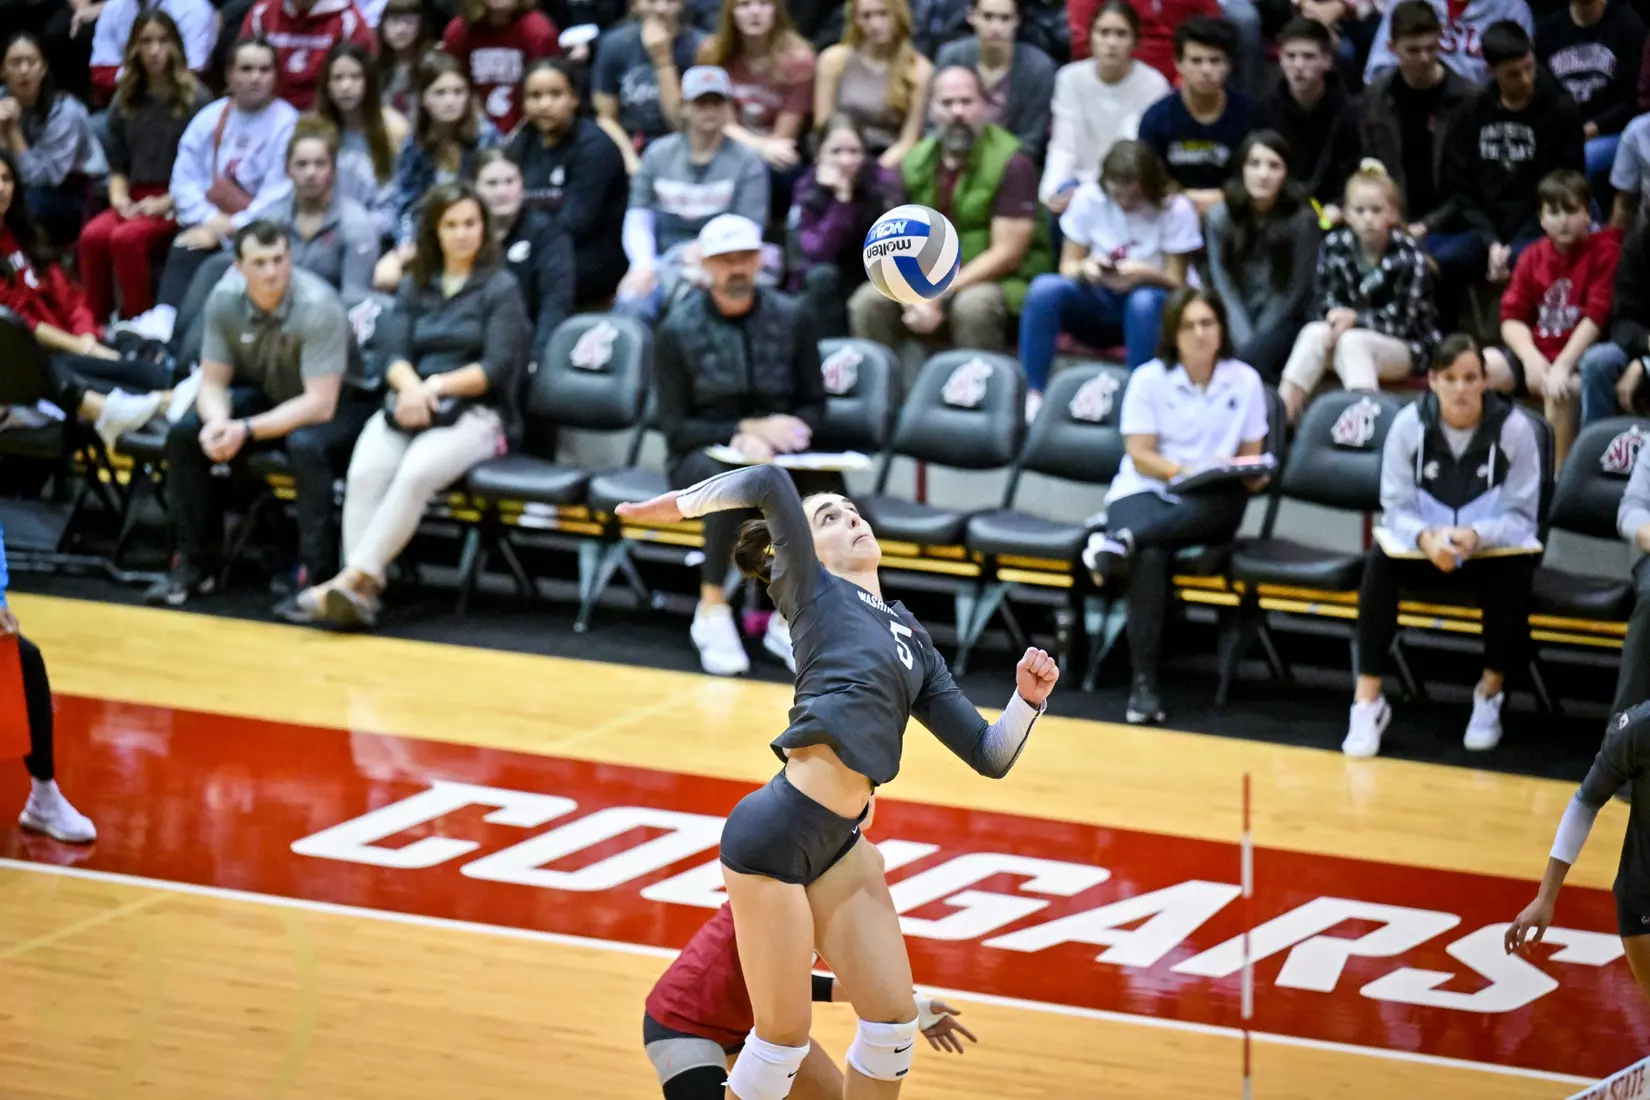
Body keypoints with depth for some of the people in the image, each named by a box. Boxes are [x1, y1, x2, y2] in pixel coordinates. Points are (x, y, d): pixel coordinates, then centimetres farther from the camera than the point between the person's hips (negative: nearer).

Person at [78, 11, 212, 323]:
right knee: (92, 236, -26)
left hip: (177, 203, -5)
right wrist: (119, 197, -2)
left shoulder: (196, 99, -1)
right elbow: (117, 164, 18)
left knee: (126, 238, -33)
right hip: (135, 201, 5)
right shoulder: (124, 101, 15)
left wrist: (164, 203, -13)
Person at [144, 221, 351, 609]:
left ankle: (316, 573, -27)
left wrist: (247, 430, -35)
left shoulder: (318, 307, -29)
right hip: (266, 396, 6)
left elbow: (320, 405, -30)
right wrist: (218, 423, -28)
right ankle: (193, 563, -1)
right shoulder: (224, 300, -13)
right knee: (184, 433, -14)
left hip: (333, 403, -5)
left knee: (305, 446, -38)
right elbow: (213, 383, -4)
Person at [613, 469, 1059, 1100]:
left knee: (893, 1018, 8)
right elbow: (771, 484, -12)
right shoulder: (814, 590, 3)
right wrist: (683, 503, 0)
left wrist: (1028, 698, 1)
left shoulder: (914, 640, 20)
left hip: (837, 844, 7)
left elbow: (990, 756, 18)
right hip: (774, 834, -7)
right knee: (784, 1033, -1)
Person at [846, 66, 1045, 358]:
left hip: (1001, 282, -5)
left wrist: (940, 296, -20)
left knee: (973, 305, -37)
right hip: (926, 281, 5)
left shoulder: (1011, 163, -10)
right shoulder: (915, 162, 6)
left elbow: (1007, 253, -15)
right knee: (868, 302, -19)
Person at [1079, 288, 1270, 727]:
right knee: (1151, 558, -36)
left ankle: (1122, 542, -41)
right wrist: (1186, 470, -20)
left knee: (1228, 503, -38)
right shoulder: (1149, 379, 2)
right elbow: (1140, 455, -3)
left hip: (1205, 506, 2)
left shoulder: (1245, 381, 8)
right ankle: (1144, 682, -37)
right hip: (1144, 492, -2)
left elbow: (1250, 460, 9)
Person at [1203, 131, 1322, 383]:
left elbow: (1293, 289, -8)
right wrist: (1244, 339, -16)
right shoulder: (1221, 217, -3)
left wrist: (1253, 342, -12)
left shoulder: (1302, 219, -11)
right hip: (1238, 319, 3)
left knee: (1250, 359, -33)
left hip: (1284, 322, -3)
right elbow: (1224, 286, -3)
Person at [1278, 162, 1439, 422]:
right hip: (1351, 334, 4)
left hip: (1406, 349, -4)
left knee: (1351, 341, -33)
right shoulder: (1334, 247, -4)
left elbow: (1403, 321, -17)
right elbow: (1326, 303, -1)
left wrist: (1355, 319, -28)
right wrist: (1340, 318, -23)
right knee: (1314, 333, -26)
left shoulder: (1409, 257, -15)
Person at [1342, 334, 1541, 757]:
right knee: (1381, 560, -30)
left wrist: (1477, 536, -32)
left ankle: (1490, 694, -9)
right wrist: (1426, 537, -33)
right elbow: (1396, 507, -10)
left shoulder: (1514, 428, -14)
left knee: (1516, 570, -34)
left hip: (1490, 551, -1)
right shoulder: (1409, 424, -10)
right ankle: (1368, 701, -25)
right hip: (1425, 548, 1)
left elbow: (1521, 516, -12)